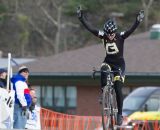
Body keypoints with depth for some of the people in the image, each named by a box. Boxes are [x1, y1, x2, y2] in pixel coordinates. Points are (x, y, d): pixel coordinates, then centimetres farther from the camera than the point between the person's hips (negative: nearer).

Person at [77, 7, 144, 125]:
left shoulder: (121, 36, -17)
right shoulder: (103, 36, -11)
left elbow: (131, 30, -31)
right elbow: (90, 28, -16)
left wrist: (138, 21, -47)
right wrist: (81, 18, -25)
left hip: (119, 63, -2)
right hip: (108, 61, 2)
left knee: (118, 89, -7)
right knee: (103, 70, -36)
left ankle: (120, 114, 2)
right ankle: (104, 92, -20)